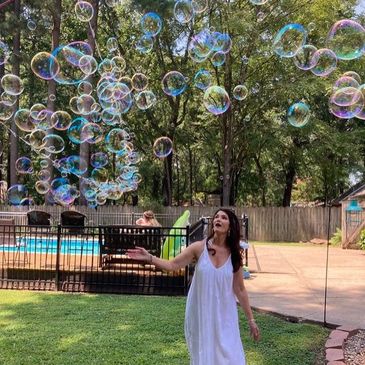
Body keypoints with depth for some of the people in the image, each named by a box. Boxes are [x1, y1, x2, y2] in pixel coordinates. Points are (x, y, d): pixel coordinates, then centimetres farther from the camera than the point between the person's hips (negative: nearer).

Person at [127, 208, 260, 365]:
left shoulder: (234, 255, -3)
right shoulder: (199, 247, -8)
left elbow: (240, 290, 3)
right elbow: (172, 265, -6)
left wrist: (251, 319, 4)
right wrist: (149, 258, -20)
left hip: (224, 316, 1)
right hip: (201, 314, -1)